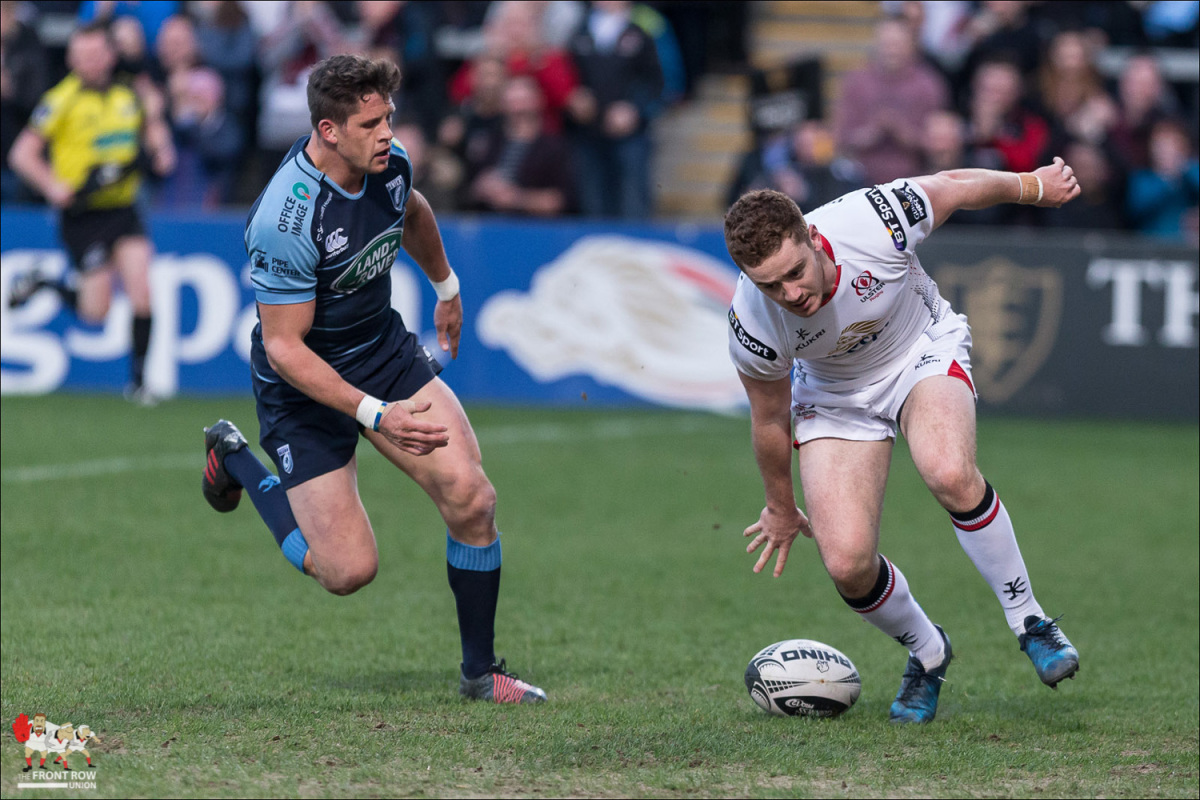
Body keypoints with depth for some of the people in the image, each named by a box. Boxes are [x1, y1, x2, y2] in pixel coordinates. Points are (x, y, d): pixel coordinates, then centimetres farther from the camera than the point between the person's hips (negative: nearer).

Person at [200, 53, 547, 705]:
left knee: (470, 498, -11)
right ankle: (235, 460, 20)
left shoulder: (389, 163, -10)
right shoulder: (284, 220, -32)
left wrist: (446, 287, 31)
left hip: (384, 348, 6)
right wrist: (376, 415, -31)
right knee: (348, 570, -6)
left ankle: (480, 673, 7)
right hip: (304, 384, -6)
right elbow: (284, 346, -26)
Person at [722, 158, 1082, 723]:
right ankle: (926, 653, 18)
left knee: (950, 473, -33)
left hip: (924, 350, -1)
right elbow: (769, 420, -9)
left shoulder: (872, 222, -35)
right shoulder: (752, 326, -30)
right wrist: (781, 509, 7)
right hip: (834, 395, 1)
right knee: (847, 564, -14)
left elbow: (954, 186, -12)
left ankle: (1027, 619, -11)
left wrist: (1034, 185, 6)